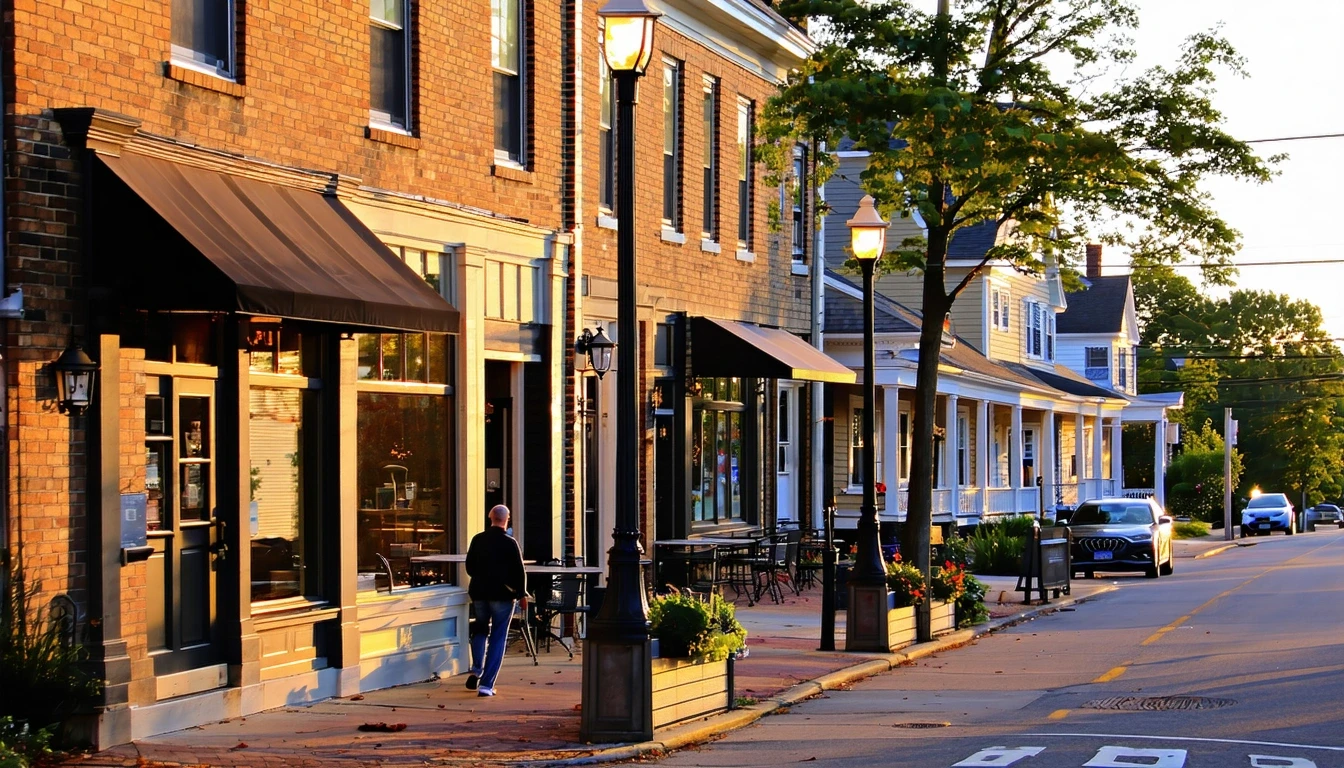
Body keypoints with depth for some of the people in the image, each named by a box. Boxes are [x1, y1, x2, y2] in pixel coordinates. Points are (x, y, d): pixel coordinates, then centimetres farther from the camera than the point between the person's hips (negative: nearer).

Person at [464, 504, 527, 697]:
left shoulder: (477, 540, 0)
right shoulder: (509, 543, -12)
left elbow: (470, 567, 9)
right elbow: (519, 571, -10)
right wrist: (522, 594, 2)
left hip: (479, 592, 4)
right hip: (502, 594, -4)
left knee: (480, 629, 25)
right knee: (498, 638, 2)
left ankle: (476, 670, 7)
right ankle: (486, 684, -4)